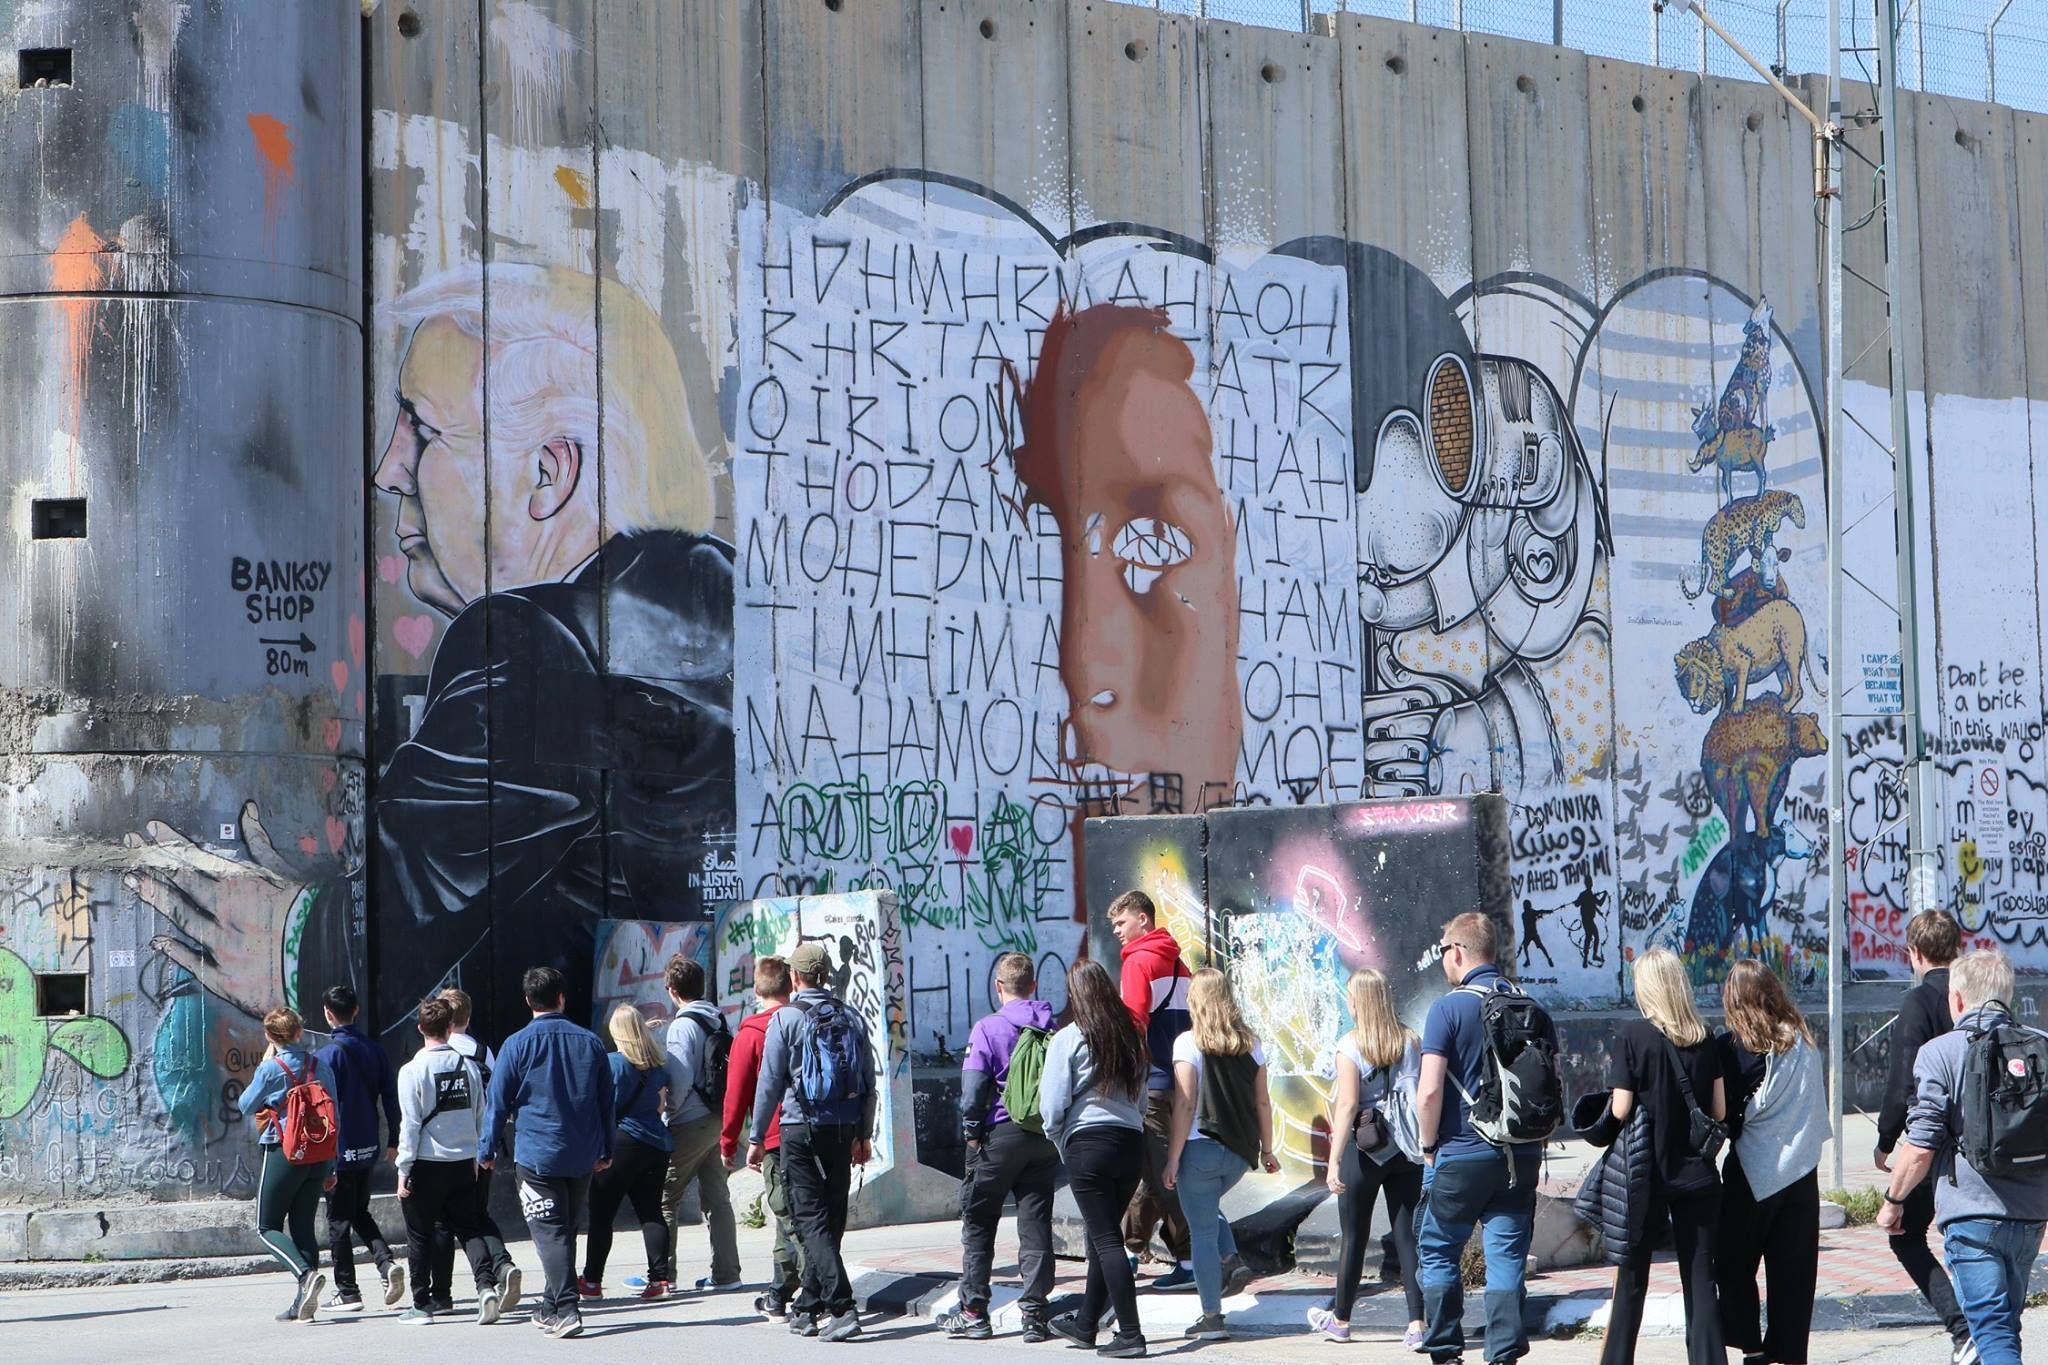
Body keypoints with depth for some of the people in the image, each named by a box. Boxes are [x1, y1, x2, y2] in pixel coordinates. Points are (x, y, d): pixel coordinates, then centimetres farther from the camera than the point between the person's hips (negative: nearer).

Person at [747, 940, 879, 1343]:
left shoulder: (786, 1019, -6)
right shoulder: (852, 1019, 8)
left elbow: (770, 1082, -6)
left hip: (801, 1130, -5)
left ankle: (841, 1308, -18)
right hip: (843, 1130, 5)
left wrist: (756, 1138, 1)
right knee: (830, 1220, 12)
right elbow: (869, 1081, 10)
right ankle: (808, 1307, 20)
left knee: (812, 1220, -6)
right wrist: (864, 1134, 19)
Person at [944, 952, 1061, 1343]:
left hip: (1000, 1136, -3)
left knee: (977, 1222, 7)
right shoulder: (1053, 1028, 3)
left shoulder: (988, 1028, -9)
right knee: (1036, 1225, 6)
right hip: (1045, 1137, 4)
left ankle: (974, 1312, 7)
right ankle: (1035, 1313, 3)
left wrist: (972, 1131, -3)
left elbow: (973, 1087, -13)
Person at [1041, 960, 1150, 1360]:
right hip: (1132, 1142, 6)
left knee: (1105, 1240, -4)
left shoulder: (1068, 1039, -7)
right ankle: (1085, 1323, 29)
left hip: (1089, 1143, -6)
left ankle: (1130, 1334, -9)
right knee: (1104, 1236, 17)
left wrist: (1060, 1141, 9)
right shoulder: (1130, 1037, 11)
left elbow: (1053, 1105, -7)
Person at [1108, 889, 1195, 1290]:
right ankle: (1131, 1249, 22)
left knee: (1161, 1173, -5)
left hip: (1150, 1081, -8)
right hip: (1180, 1080, 8)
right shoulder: (1178, 963, 14)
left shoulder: (1139, 961, -10)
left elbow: (1133, 1023, -17)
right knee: (1149, 1169, 15)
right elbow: (1191, 1022, 17)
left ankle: (1189, 1261, -6)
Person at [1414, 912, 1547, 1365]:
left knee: (1437, 1253, 10)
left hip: (1461, 1156, -4)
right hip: (1522, 1157, 4)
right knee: (1508, 1257, 6)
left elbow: (1429, 1090, -16)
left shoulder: (1449, 1009, -10)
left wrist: (1429, 1145, -2)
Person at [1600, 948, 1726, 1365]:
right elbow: (1719, 1110, 2)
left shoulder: (1634, 1036, -10)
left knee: (1632, 1281, 8)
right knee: (1700, 1281, 4)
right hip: (1698, 1174, 2)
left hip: (1647, 1173, -2)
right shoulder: (1705, 1039, 0)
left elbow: (1620, 1110, -13)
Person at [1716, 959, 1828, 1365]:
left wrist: (1732, 1131, 7)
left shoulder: (1735, 1047, -11)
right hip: (1802, 1168, 4)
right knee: (1793, 1271, 8)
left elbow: (1724, 1113, -10)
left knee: (1734, 1266, 10)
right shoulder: (1805, 1042, 3)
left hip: (1752, 1173, -4)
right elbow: (1820, 1106, 11)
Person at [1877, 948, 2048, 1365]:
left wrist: (1893, 1200, 4)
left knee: (1993, 1329, -6)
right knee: (2007, 1318, 22)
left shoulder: (1940, 1052, -8)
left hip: (1972, 1211, -5)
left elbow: (1921, 1147, -11)